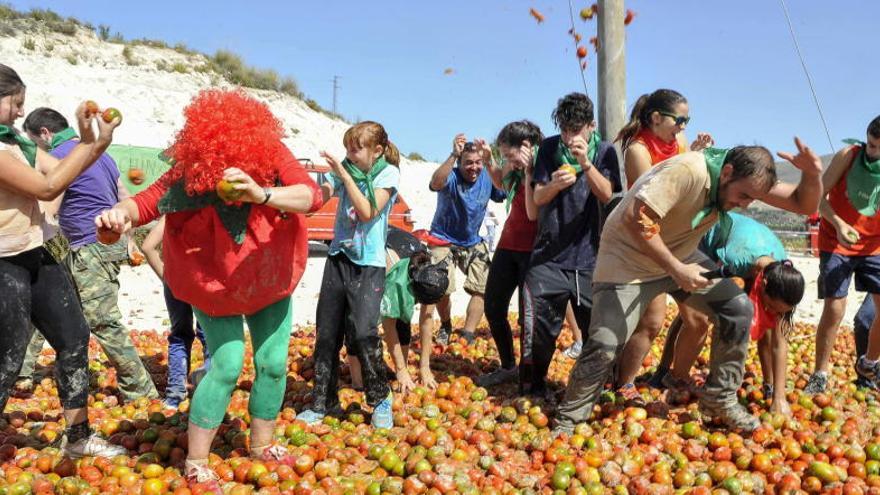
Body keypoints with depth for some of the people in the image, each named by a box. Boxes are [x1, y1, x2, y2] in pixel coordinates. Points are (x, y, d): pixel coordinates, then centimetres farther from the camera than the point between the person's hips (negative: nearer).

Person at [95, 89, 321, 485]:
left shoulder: (274, 158, -21)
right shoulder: (188, 173, -22)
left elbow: (312, 195, -33)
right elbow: (147, 201, -24)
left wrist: (263, 194, -51)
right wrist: (121, 213, -48)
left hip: (271, 284, 3)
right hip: (214, 287, -3)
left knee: (273, 363, 6)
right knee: (226, 366, -11)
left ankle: (262, 443, 29)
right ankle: (196, 462, 5)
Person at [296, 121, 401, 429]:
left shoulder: (388, 173, -6)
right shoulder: (343, 169, 6)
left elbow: (367, 213, -16)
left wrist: (345, 175, -19)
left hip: (368, 264, -4)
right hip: (339, 257, 5)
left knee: (362, 332, -13)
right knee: (326, 332, 4)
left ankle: (381, 399, 7)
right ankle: (323, 402, 18)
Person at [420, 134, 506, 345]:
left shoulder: (487, 178, -9)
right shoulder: (452, 177, -20)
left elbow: (502, 191, -30)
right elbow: (435, 183, -43)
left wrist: (489, 162, -45)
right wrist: (453, 155, -54)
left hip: (473, 242, 4)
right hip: (444, 240, -4)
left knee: (483, 287, -4)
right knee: (441, 289, -13)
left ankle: (468, 334, 10)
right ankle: (446, 326, 17)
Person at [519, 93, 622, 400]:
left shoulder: (605, 152, 2)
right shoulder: (549, 148, 3)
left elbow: (606, 195, -10)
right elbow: (538, 198, -1)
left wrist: (586, 164, -25)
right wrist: (554, 184, -23)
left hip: (589, 254, 0)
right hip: (548, 254, 0)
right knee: (539, 328, -2)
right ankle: (532, 388, 15)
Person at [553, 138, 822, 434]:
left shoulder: (745, 179, -8)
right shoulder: (687, 171, -32)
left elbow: (804, 205, -6)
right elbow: (635, 218, -37)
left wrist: (812, 174, -27)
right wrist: (676, 269, -35)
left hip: (680, 256, 7)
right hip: (628, 257, -7)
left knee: (738, 309, -5)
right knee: (604, 347, -14)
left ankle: (720, 400, 12)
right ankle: (567, 422, 6)